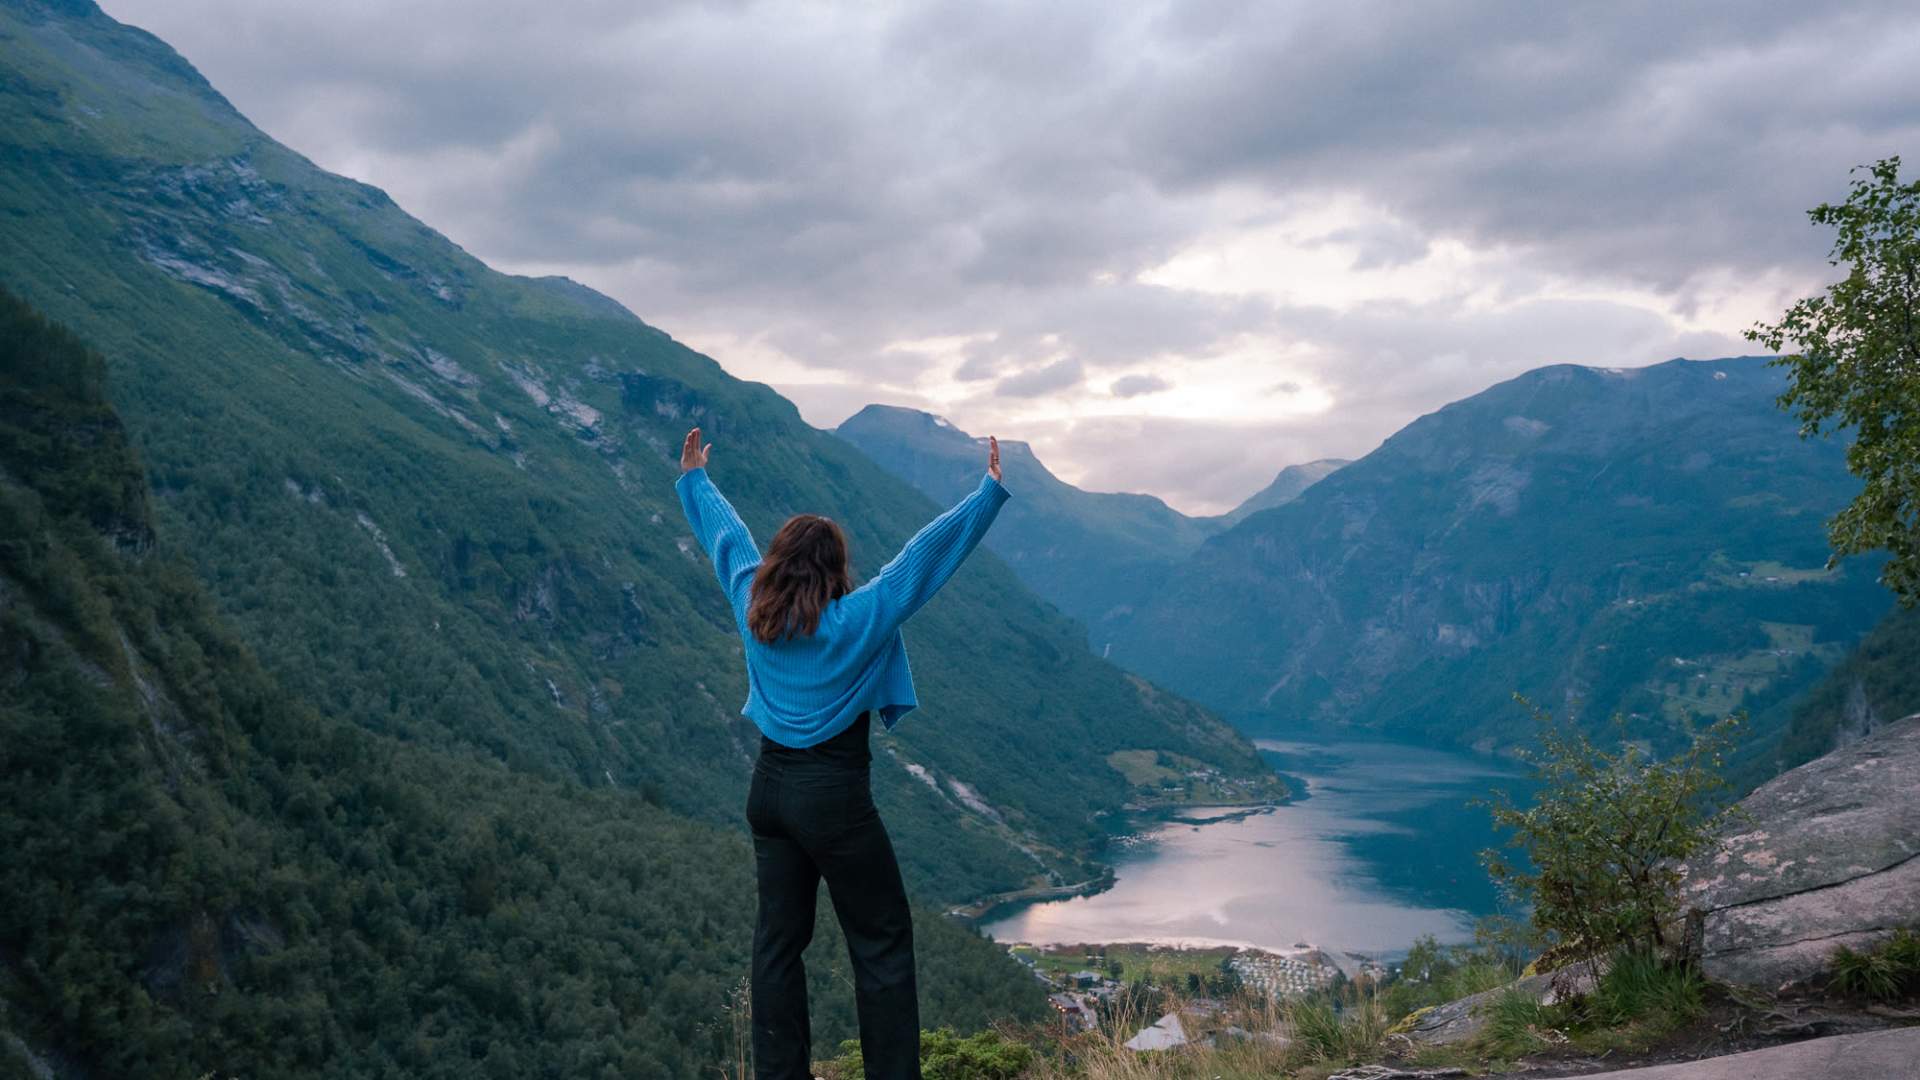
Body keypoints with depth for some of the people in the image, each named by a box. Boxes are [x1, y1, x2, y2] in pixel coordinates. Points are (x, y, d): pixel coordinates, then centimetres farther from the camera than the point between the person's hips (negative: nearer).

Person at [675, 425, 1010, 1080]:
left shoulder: (752, 607, 0)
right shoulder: (856, 620, -15)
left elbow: (725, 534, 15)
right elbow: (928, 554, -15)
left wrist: (694, 478, 31)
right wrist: (991, 492, -11)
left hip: (770, 788, 7)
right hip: (835, 798, -6)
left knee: (779, 939, 13)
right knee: (883, 943, 3)